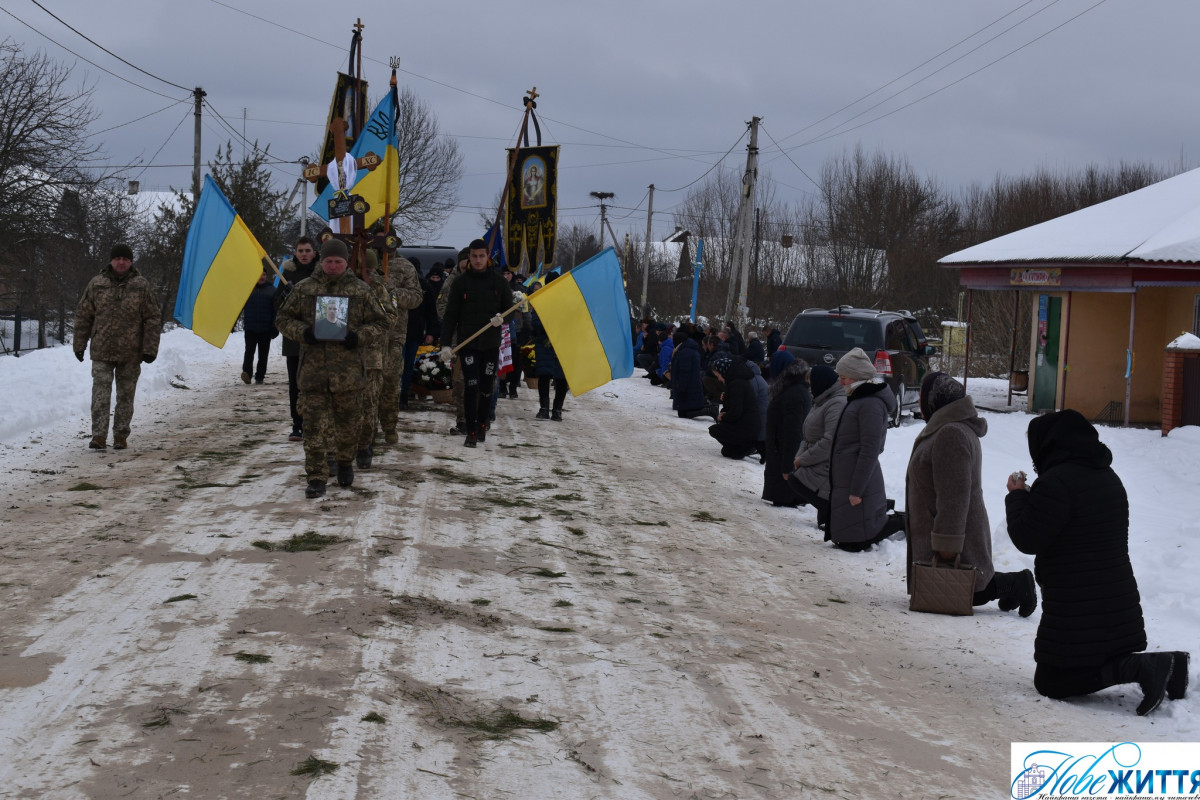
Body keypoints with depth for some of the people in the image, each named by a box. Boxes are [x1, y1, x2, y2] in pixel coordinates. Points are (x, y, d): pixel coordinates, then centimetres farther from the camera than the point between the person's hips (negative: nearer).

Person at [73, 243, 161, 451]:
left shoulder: (141, 286, 1)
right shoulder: (96, 284, 4)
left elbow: (153, 319, 2)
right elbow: (83, 316, 9)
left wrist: (150, 349, -5)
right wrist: (80, 345, 6)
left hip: (130, 355, 0)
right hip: (102, 352, 0)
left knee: (126, 396, 7)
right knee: (100, 394, -7)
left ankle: (121, 436, 16)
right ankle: (99, 436, -8)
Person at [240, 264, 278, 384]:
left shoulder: (272, 290, 5)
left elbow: (275, 310, 6)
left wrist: (275, 327, 0)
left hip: (266, 329, 1)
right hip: (250, 327, -1)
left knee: (263, 353, 5)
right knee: (249, 351, -16)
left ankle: (260, 376, 11)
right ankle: (247, 372, -26)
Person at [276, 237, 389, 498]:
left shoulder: (361, 290, 5)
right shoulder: (304, 288, 6)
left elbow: (380, 324, 9)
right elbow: (284, 318, 12)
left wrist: (359, 336, -9)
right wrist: (303, 332, -8)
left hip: (348, 371, 0)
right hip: (313, 370, 0)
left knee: (348, 424, 11)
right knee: (316, 426, -4)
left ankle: (345, 463, 35)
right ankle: (316, 478, 0)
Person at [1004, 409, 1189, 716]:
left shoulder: (1055, 483, -19)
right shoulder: (1108, 477, 12)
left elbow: (1027, 540, -16)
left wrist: (1017, 495, 0)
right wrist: (1030, 497, 18)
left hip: (1075, 612, -9)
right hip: (1119, 605, 9)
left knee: (1051, 682, 0)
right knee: (1104, 660, 26)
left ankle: (1142, 667, -17)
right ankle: (1164, 666, 1)